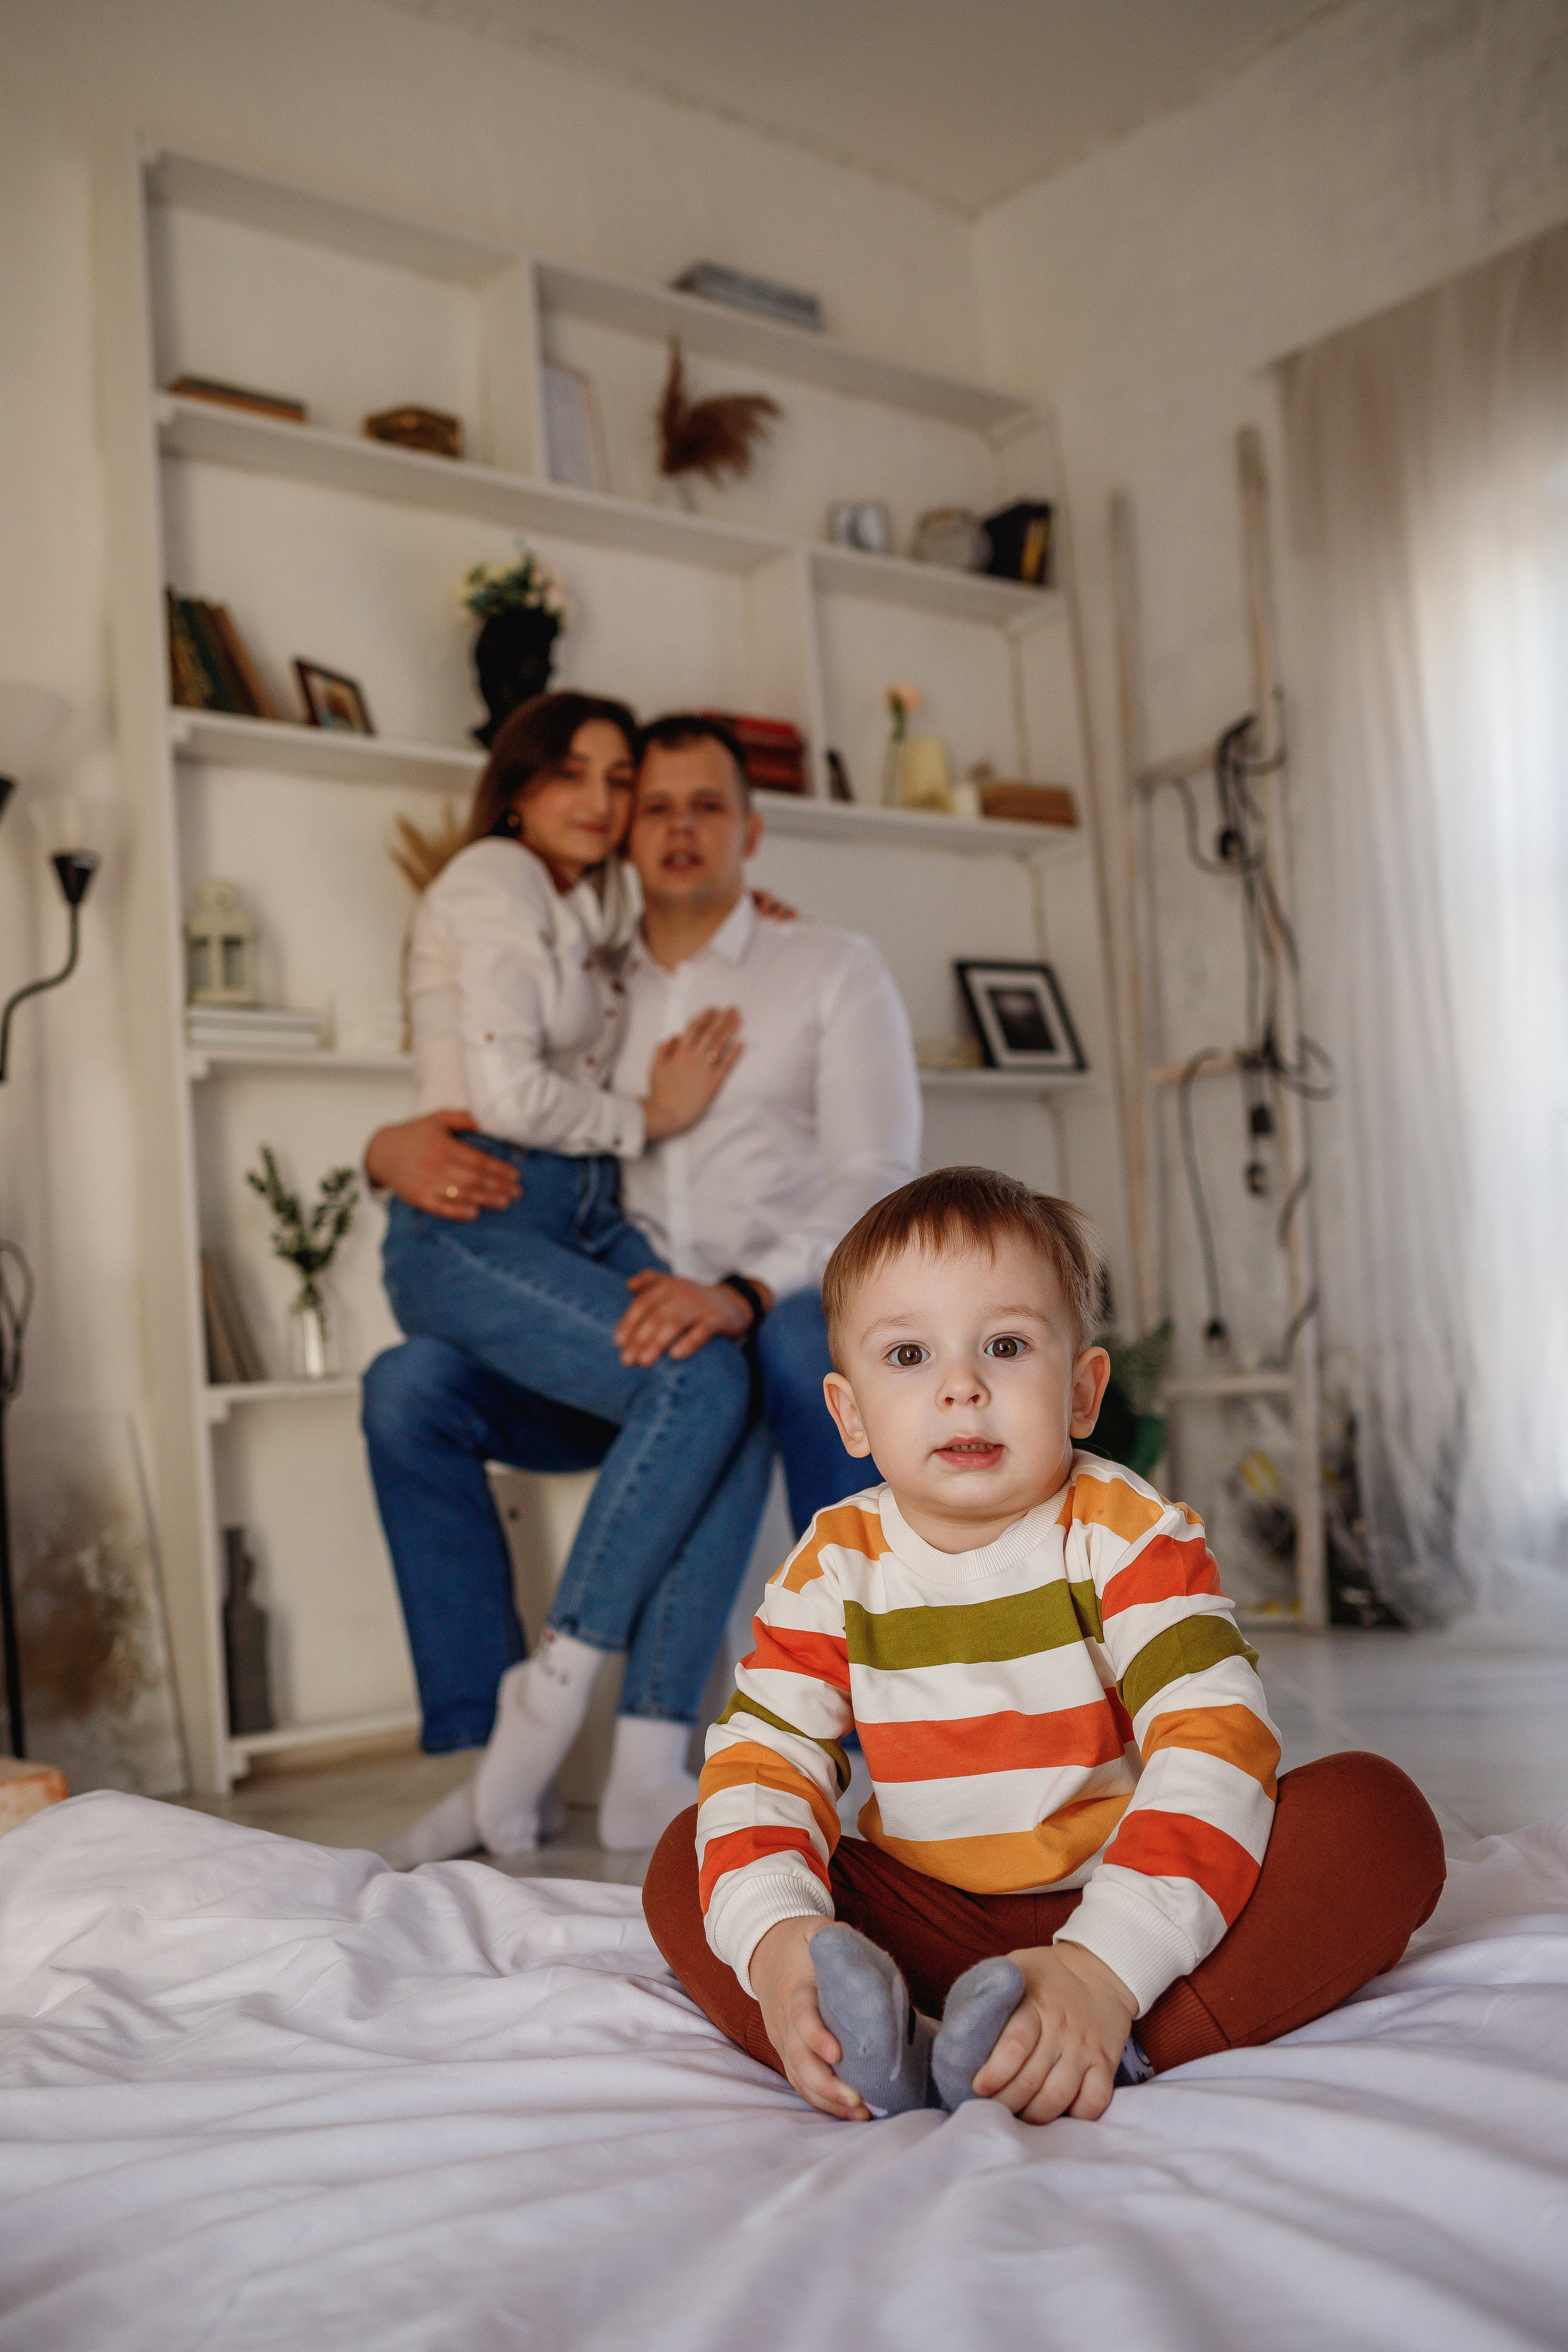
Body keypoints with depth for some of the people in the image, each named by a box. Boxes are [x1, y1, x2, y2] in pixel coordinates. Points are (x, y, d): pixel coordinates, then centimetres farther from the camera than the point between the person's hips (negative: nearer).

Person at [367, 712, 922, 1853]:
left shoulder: (834, 968, 5)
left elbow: (878, 1181, -8)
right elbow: (475, 1117, 15)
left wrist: (743, 1293, -29)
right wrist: (397, 1148, -13)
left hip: (789, 1315, -4)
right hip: (633, 1339, 4)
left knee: (805, 1341, -40)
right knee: (406, 1385, -20)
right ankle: (491, 1754, -17)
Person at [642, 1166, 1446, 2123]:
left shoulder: (1130, 1534, -12)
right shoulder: (833, 1566, -2)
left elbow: (1213, 1742, -24)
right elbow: (761, 1757, -8)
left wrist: (1105, 1969, -38)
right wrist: (771, 1932, -31)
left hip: (1127, 1905, -2)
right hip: (925, 1923, 2)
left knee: (1376, 1814, -25)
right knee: (686, 1859, -13)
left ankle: (1107, 2050, -37)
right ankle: (880, 2052, -35)